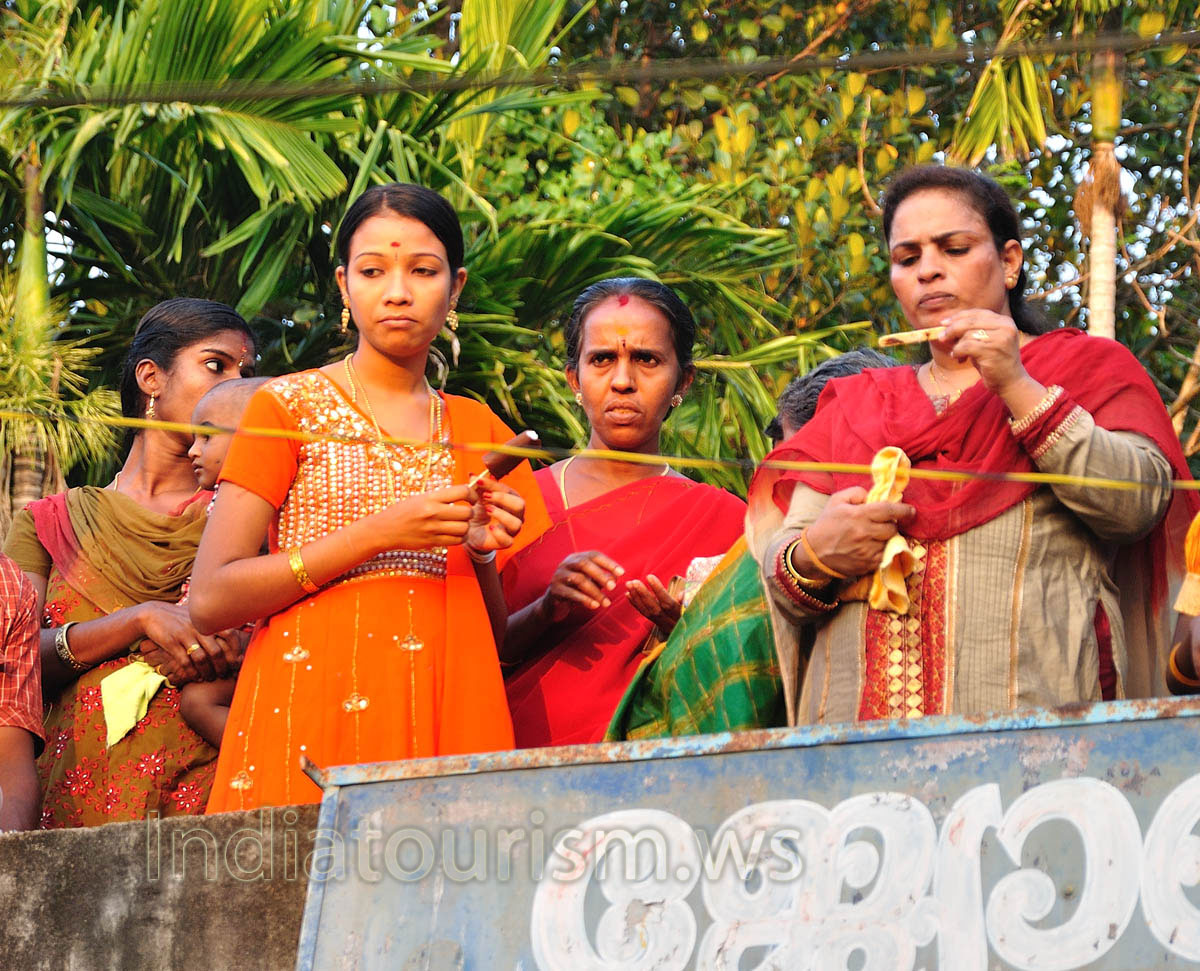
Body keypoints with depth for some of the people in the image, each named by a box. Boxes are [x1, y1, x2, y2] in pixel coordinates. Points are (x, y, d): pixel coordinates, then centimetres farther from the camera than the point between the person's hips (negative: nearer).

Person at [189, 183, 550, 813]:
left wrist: (482, 554, -3)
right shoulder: (290, 406, 4)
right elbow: (211, 600, -6)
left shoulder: (479, 431, 16)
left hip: (442, 716, 3)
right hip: (313, 709, -3)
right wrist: (379, 535, -11)